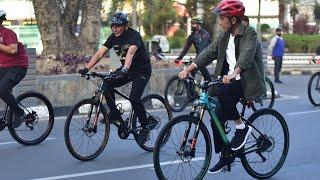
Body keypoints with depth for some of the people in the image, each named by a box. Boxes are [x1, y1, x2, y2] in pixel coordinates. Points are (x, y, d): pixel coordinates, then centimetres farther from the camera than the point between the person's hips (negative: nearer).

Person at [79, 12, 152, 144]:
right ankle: (114, 113, 0)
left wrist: (124, 70, -59)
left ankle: (145, 128, -5)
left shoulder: (134, 35, -24)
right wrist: (87, 68, -24)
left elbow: (131, 52, -42)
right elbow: (100, 53, -11)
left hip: (142, 70, -7)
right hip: (126, 69, 7)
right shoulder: (113, 37, -4)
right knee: (106, 84, -14)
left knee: (134, 98, -23)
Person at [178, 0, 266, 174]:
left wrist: (233, 74, -48)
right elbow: (208, 53, 3)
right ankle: (224, 157, 14)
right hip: (229, 80, 7)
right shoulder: (224, 36, 9)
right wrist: (187, 70, -8)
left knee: (220, 94, -32)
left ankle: (241, 127, -12)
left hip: (248, 81, -7)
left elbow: (246, 55, -31)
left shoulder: (249, 34, -13)